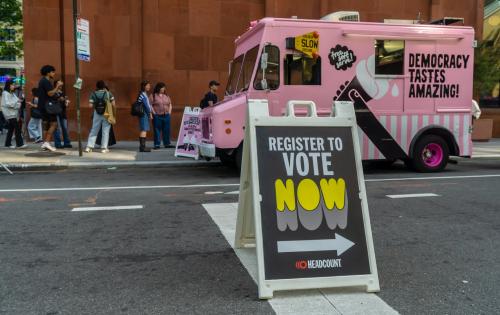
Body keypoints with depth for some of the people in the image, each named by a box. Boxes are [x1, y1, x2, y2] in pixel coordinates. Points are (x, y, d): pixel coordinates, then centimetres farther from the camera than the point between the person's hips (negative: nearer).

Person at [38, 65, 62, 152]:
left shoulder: (42, 81, 18)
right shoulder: (46, 81, -13)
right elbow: (50, 93, -21)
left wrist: (57, 87, 13)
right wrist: (57, 86, -12)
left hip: (42, 106, 10)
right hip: (47, 105, -10)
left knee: (46, 124, 12)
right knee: (53, 124, -9)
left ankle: (45, 143, 12)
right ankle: (47, 142, -15)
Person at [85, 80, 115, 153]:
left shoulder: (93, 94, 0)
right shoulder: (108, 93, -2)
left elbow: (91, 105, -5)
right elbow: (113, 103, -5)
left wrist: (95, 106, 15)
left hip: (97, 114, 2)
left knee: (94, 130, 10)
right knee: (105, 131, 4)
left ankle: (89, 147, 8)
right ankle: (104, 148, 3)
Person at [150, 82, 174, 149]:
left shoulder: (166, 96, 16)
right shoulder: (153, 96, -1)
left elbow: (170, 104, 23)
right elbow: (150, 105, -6)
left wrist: (169, 111, 11)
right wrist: (154, 112, -11)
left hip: (166, 116, 5)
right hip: (157, 116, -5)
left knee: (167, 130, 6)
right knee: (157, 130, -2)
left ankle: (167, 144, 15)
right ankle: (157, 145, 4)